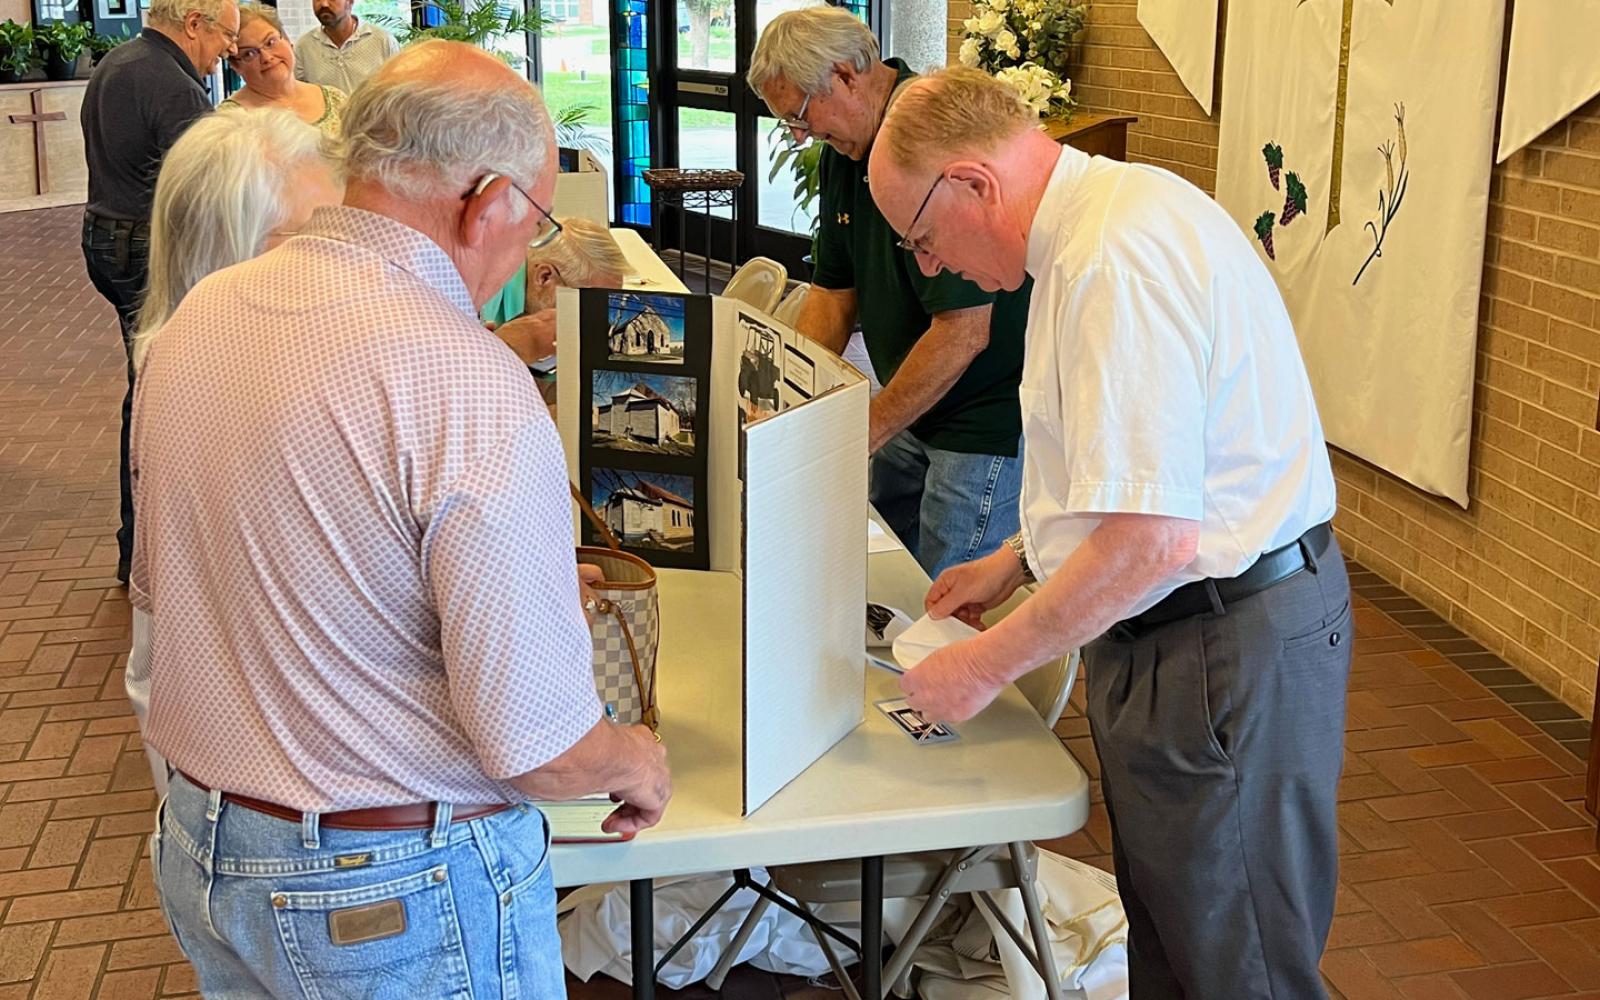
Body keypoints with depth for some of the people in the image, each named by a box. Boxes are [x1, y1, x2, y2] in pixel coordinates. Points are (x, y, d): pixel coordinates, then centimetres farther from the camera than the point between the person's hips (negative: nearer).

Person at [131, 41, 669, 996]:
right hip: (400, 895, -7)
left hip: (200, 854, 7)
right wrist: (634, 761, -3)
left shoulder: (197, 318, -2)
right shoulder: (470, 388, -27)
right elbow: (539, 747, -26)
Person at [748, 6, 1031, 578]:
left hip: (987, 421, -9)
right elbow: (833, 293, 12)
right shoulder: (845, 151, 6)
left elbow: (963, 333, -26)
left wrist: (861, 435, -19)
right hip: (913, 411, 9)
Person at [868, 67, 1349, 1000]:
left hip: (1227, 650, -10)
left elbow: (1152, 539, -29)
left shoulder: (1117, 263, -24)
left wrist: (985, 667, -18)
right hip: (1190, 626, 10)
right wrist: (1018, 561, 19)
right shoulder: (1113, 211, 10)